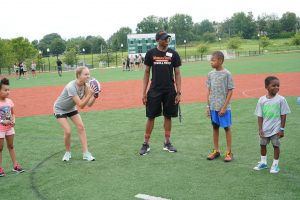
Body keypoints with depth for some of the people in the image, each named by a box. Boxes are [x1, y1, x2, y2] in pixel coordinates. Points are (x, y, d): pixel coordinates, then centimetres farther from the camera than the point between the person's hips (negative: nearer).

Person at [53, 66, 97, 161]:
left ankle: (86, 154, -3)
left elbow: (89, 104, -15)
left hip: (71, 108, 6)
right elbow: (81, 105, -39)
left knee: (81, 127, -8)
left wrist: (95, 95, -29)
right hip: (60, 109, -6)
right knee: (68, 131, -16)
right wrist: (89, 94, -46)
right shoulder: (71, 87, -36)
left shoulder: (85, 86, -17)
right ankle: (68, 152, 11)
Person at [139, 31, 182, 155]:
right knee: (151, 116, 3)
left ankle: (167, 143, 20)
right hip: (154, 90, -1)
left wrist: (178, 92, -4)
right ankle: (146, 144, 11)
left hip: (169, 91, 1)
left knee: (168, 116, 8)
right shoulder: (151, 53, 0)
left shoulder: (173, 54, 1)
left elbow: (177, 74, 3)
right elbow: (147, 73, 3)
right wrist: (144, 92, -2)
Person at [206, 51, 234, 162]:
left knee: (227, 128, 4)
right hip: (213, 107, 5)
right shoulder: (210, 74, 5)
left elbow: (230, 91, -9)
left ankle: (229, 152, 14)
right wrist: (208, 106, 6)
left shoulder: (227, 74, -10)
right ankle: (216, 150, 24)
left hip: (224, 107, -5)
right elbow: (209, 91, 10)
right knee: (215, 127, 13)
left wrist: (224, 107, -13)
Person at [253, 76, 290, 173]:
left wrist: (282, 129, -7)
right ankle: (263, 163, 33)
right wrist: (260, 129, -5)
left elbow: (283, 115, -6)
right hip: (265, 129, 3)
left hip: (276, 129, -3)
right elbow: (260, 116, -1)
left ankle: (275, 164, 22)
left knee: (276, 145, 6)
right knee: (262, 145, 14)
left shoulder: (281, 99, -10)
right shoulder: (262, 100, -5)